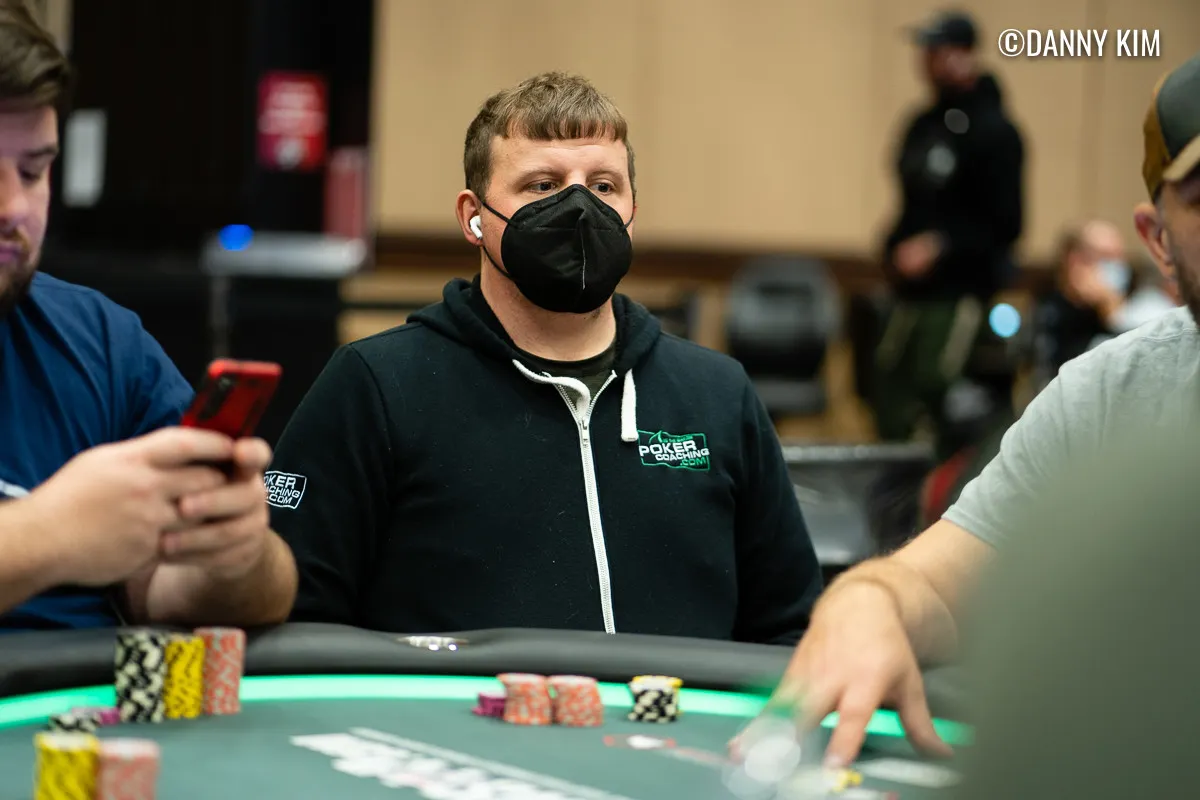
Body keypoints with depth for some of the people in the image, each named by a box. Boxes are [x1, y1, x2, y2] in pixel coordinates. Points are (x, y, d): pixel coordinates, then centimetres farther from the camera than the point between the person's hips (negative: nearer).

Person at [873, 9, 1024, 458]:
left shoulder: (993, 132, -10)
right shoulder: (923, 125, 13)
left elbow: (1004, 223, -14)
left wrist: (939, 247, -20)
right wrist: (894, 249, 6)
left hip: (962, 291, -8)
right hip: (911, 290, 8)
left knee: (940, 394, -14)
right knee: (892, 409, 7)